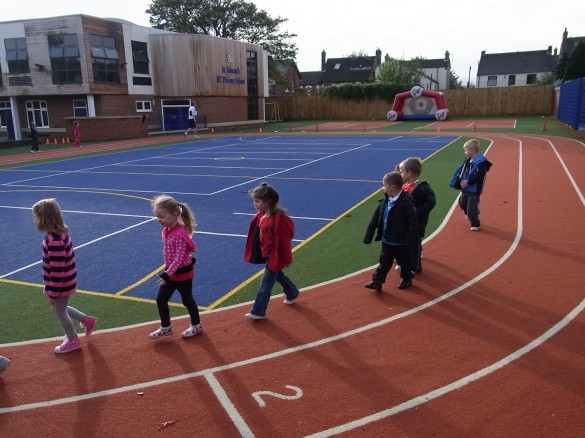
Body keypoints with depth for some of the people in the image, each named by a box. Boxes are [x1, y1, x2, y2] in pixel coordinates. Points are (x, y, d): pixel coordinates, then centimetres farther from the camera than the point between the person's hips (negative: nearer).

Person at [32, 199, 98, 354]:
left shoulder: (54, 241, -31)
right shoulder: (59, 233, 0)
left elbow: (57, 270, -27)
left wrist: (52, 293, -18)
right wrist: (50, 286, 23)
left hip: (61, 284, -9)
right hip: (65, 281, 9)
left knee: (60, 311, 12)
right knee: (60, 308, 25)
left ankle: (73, 341, 31)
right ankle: (87, 320, 37)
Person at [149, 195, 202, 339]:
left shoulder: (180, 234, -27)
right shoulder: (166, 231, -1)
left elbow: (179, 259, -29)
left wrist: (166, 275, -33)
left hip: (182, 273, -8)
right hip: (171, 272, 8)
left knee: (187, 300, 10)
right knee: (161, 300, 10)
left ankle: (196, 326, 31)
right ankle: (166, 327, 27)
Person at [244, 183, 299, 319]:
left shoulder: (278, 219, -28)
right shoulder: (260, 216, -3)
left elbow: (284, 241, -21)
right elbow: (256, 235, 8)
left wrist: (287, 260, -13)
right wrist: (255, 253, 13)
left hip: (275, 257, -9)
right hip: (266, 255, 9)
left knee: (266, 284, 0)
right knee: (278, 275, 27)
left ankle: (258, 311, 11)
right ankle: (292, 293, 50)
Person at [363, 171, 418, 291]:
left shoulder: (406, 201, -21)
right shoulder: (385, 200, -1)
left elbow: (413, 221, -21)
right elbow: (375, 218, 3)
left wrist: (410, 240, -23)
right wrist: (368, 236, 2)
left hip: (401, 242, -5)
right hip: (387, 240, 5)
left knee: (404, 262, 16)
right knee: (384, 262, 12)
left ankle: (407, 280, 37)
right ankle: (377, 282, 18)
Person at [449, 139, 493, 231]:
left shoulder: (481, 161, -19)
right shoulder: (467, 160, 8)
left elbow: (479, 176, -26)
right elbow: (461, 171, 14)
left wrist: (468, 182, -27)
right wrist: (461, 180, -1)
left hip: (474, 189, -9)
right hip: (465, 188, 9)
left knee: (472, 207, -5)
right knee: (462, 203, 25)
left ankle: (476, 224, 15)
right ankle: (469, 215, 52)